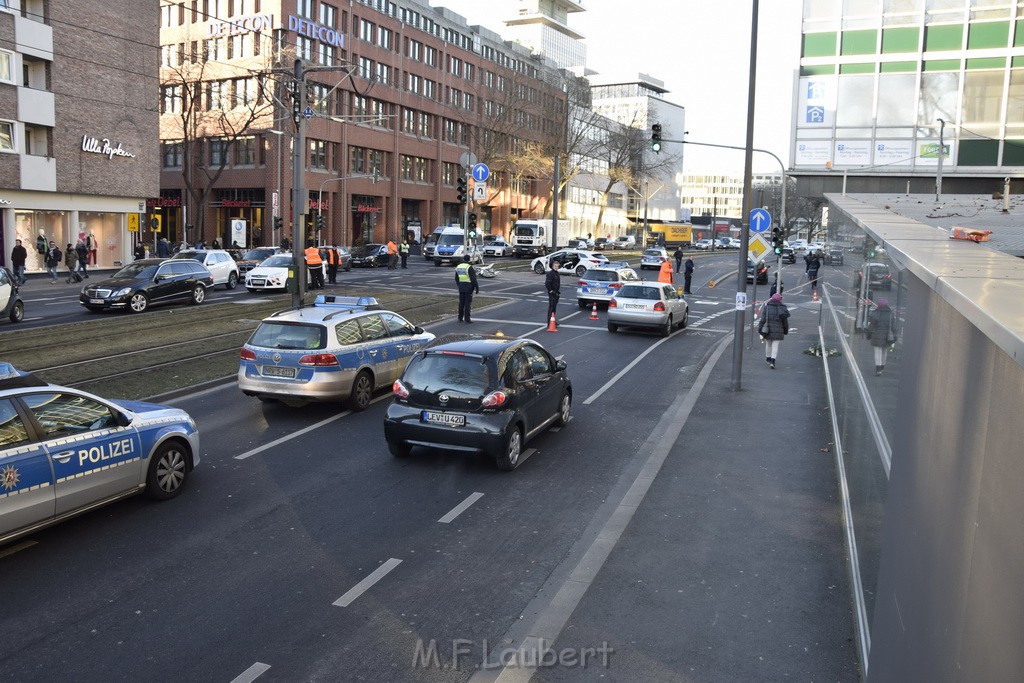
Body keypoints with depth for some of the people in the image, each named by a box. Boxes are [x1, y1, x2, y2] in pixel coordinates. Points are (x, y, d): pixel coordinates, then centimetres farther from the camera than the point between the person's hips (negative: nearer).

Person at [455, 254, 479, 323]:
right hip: (468, 287, -6)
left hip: (461, 287, 6)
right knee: (468, 303, -2)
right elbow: (473, 279, -15)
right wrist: (477, 288, -8)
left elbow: (456, 279, 14)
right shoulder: (469, 267, -14)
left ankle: (460, 318, 15)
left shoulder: (458, 267, 7)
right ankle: (467, 319, -2)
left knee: (461, 302, 12)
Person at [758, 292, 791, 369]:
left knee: (768, 344, 19)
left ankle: (768, 359, 35)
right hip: (778, 331, -1)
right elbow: (785, 321, 2)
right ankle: (772, 361, -13)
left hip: (768, 330, 1)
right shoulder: (782, 308, -3)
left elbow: (763, 320, -7)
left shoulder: (766, 307, -5)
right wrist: (786, 331, 16)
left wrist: (760, 331, -3)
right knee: (775, 346, 1)